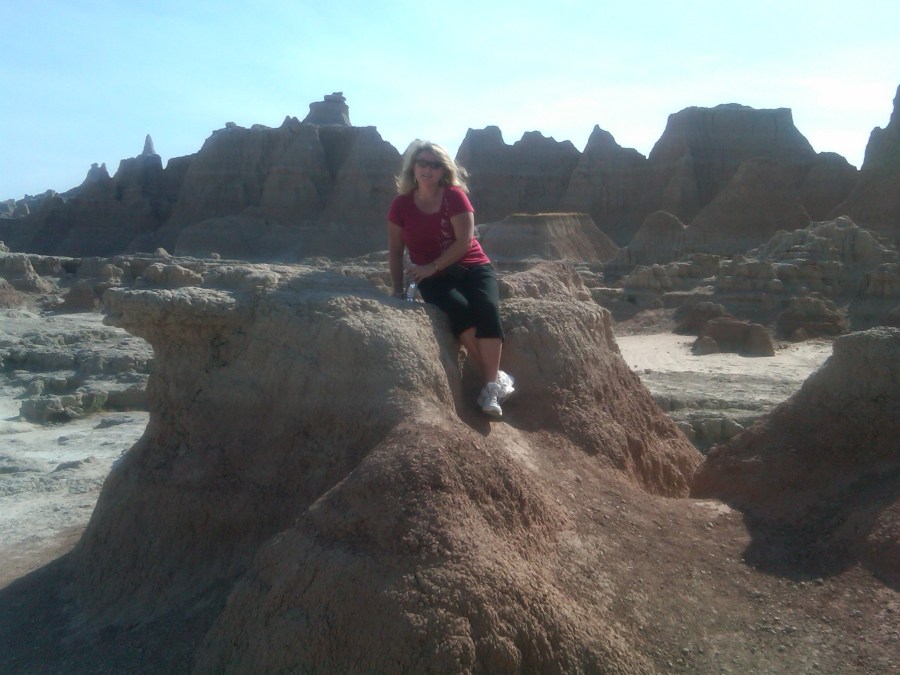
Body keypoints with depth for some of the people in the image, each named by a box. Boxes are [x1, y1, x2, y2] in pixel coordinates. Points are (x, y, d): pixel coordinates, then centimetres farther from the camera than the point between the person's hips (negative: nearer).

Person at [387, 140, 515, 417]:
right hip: (433, 278, 0)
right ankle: (497, 376, -26)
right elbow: (395, 250, 8)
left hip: (473, 267, 0)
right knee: (459, 308, -33)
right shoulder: (401, 205, 3)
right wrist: (398, 289, 1)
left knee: (486, 308, -31)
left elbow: (464, 241, -11)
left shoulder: (455, 196, -3)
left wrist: (432, 266, -17)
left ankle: (490, 386, -32)